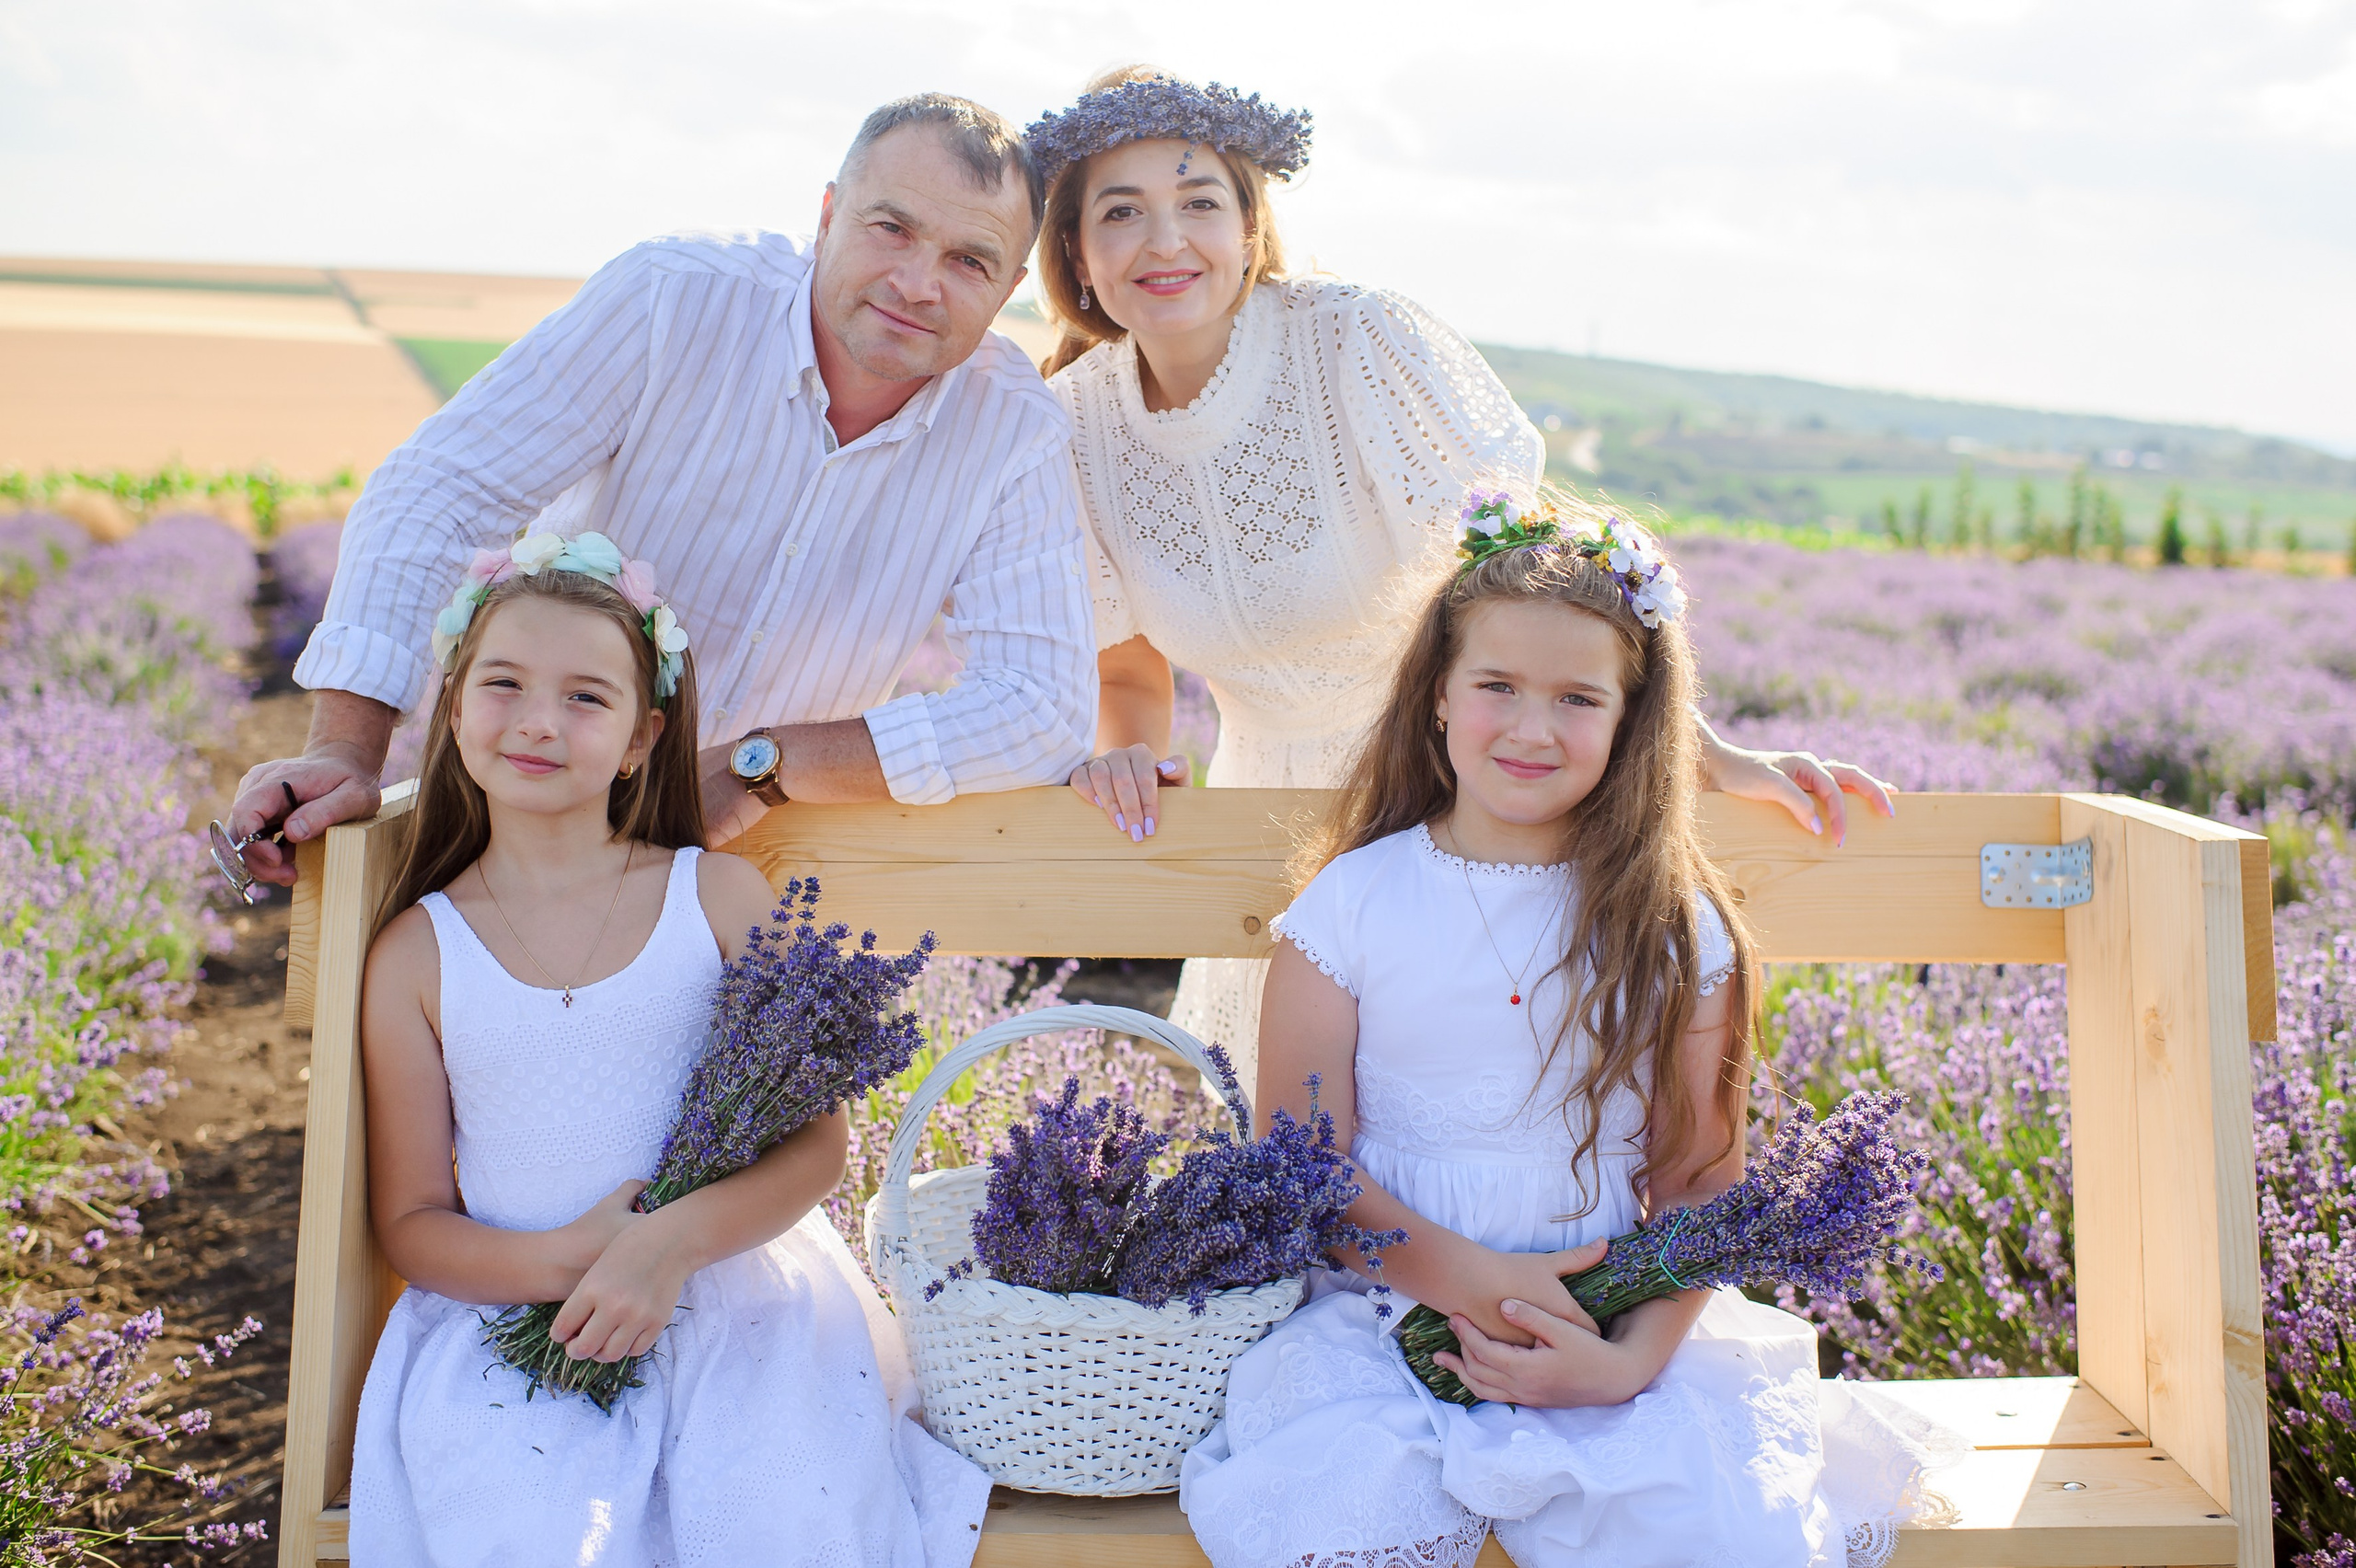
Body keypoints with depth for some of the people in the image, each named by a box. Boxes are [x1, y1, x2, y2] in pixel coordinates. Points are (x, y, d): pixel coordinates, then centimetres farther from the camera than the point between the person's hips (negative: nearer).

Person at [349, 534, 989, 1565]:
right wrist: (559, 1263, -16)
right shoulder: (415, 954, 2)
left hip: (731, 1295, 0)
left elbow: (816, 1140, -2)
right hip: (512, 1318, 1)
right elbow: (411, 1221, 4)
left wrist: (671, 1244, -19)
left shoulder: (719, 897, 0)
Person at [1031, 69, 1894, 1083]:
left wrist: (1704, 753, -23)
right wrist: (1124, 753, -19)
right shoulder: (1075, 422, -8)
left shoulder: (1362, 341, -21)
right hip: (1272, 806, 4)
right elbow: (1129, 668, 3)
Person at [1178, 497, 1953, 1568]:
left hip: (1604, 1323, 1)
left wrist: (1630, 1358, -14)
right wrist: (1462, 1278, -16)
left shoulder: (1673, 930, 3)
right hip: (1383, 1307, -1)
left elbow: (1700, 1186, 2)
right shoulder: (1355, 901, 1)